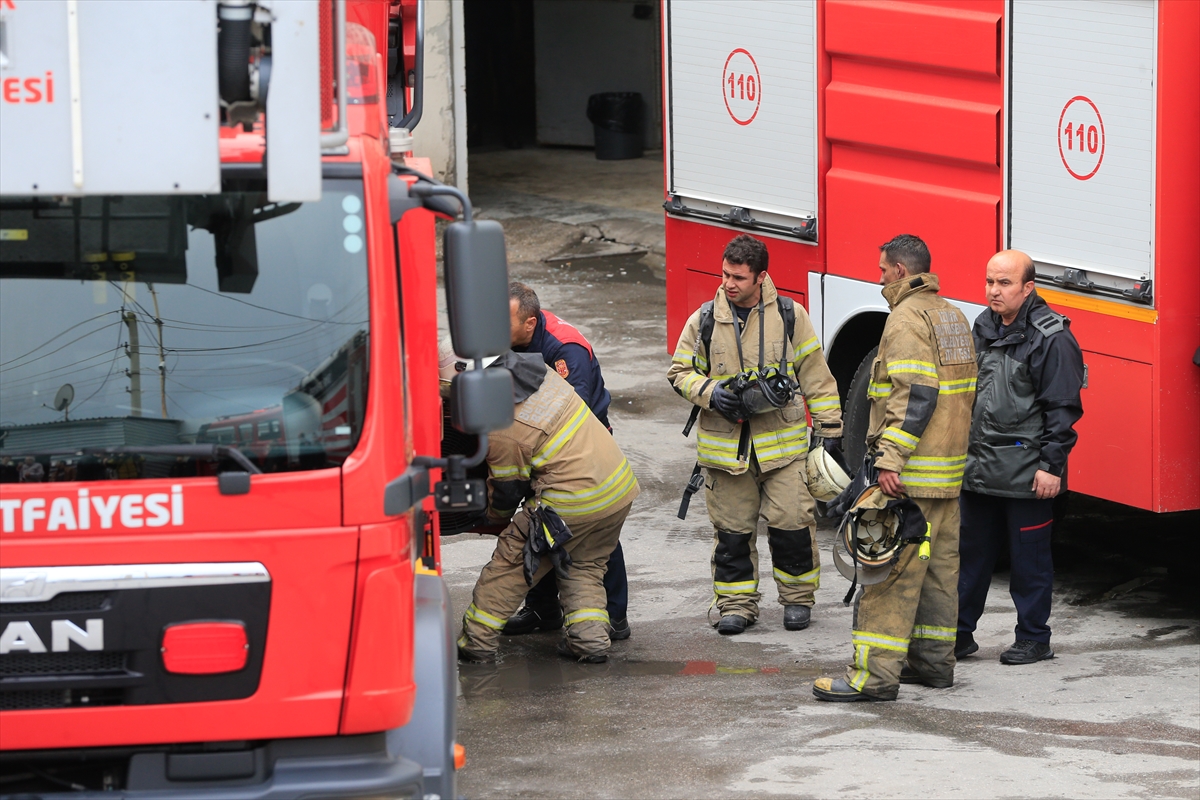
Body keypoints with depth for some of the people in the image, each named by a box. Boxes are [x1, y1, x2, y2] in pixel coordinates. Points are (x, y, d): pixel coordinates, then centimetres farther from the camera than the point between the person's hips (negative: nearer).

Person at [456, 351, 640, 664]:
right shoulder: (538, 369, 4)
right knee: (585, 567, 24)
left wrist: (494, 518, 21)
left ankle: (476, 641, 12)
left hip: (572, 503, -8)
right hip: (622, 488, 8)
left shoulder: (500, 432, -17)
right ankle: (591, 636, 10)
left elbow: (507, 491, -2)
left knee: (511, 561, 7)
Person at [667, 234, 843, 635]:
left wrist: (830, 430, 5)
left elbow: (816, 376, 6)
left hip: (782, 442, -1)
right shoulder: (705, 320, 2)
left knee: (791, 522, -4)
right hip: (724, 446, 1)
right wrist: (710, 392, -9)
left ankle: (797, 597, 14)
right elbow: (681, 372, 11)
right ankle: (737, 603, 16)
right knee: (732, 529, 4)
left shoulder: (789, 316, 1)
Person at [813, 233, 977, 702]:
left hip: (912, 472, -10)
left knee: (890, 572, -10)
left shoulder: (907, 319, -13)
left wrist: (890, 459, -27)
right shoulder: (952, 317, 17)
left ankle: (875, 675, -13)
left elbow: (915, 396, -23)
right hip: (949, 472, 10)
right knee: (938, 566, 15)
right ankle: (934, 660, 21)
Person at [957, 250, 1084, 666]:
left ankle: (1034, 638, 13)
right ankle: (959, 633, 18)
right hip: (979, 470, 7)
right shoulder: (983, 328, 11)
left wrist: (1051, 465, -16)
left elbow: (1062, 408, -12)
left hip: (1026, 472, -7)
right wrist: (960, 450, 19)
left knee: (1029, 558, 3)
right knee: (970, 552, 11)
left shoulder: (1052, 338, -11)